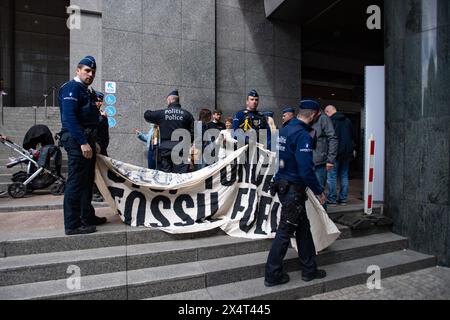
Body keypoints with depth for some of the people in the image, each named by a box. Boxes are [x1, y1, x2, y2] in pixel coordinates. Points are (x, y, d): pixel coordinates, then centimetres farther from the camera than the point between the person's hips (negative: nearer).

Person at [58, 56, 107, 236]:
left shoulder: (86, 92, 22)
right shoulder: (72, 88, -7)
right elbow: (69, 117, -19)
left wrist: (93, 142, 20)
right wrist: (83, 142, -24)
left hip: (86, 140, 10)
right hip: (77, 141, -10)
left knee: (87, 181, 15)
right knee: (76, 182, -8)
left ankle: (87, 217, 26)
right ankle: (73, 225, -1)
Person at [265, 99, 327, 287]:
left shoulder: (285, 129, 9)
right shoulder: (303, 135, -18)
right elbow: (306, 169, -23)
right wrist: (319, 191, -10)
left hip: (282, 185, 9)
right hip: (293, 189, -9)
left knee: (303, 227, 19)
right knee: (285, 232, 2)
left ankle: (309, 270, 32)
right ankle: (273, 275, 16)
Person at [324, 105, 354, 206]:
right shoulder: (347, 121, 12)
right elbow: (352, 136, 17)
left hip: (334, 153, -6)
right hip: (347, 153, 6)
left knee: (332, 176, -1)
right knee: (344, 175, 12)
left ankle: (332, 200, 2)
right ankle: (343, 199, 16)